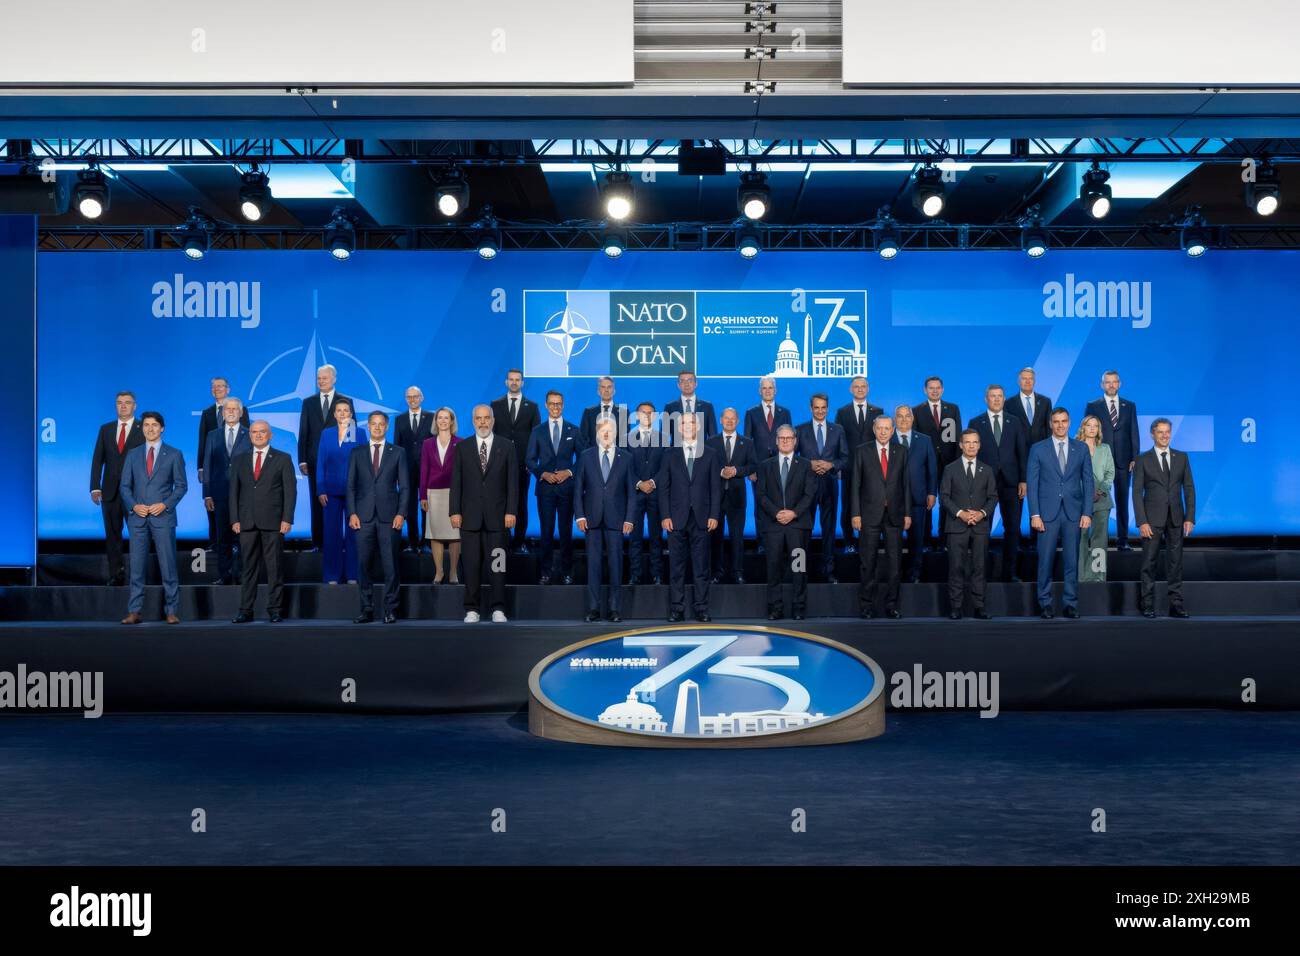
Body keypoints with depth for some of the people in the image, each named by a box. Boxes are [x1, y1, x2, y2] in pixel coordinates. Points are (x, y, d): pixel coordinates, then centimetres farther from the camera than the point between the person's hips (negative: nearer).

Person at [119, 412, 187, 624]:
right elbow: (125, 485, 10)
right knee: (136, 566, 2)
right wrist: (133, 505, -6)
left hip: (163, 516, -2)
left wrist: (165, 504, -11)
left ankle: (171, 611, 4)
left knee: (168, 566, -1)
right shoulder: (133, 454, 11)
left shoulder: (174, 454, 5)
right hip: (137, 517, 2)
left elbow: (181, 485, 3)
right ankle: (134, 612, 6)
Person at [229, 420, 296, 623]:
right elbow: (233, 491, 12)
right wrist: (235, 519, 2)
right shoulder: (239, 460, 14)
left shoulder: (283, 459, 6)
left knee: (275, 568, -1)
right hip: (247, 522, 2)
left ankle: (274, 610, 5)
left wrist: (287, 519, -8)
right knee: (249, 568, 4)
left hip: (273, 522, -2)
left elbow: (290, 490, 1)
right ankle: (245, 611, 7)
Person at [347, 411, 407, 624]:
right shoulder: (357, 453, 12)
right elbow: (351, 485, 9)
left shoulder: (397, 453, 9)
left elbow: (404, 486, 5)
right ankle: (367, 609, 8)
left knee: (390, 565, -1)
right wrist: (352, 513, -2)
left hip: (389, 517, -1)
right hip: (364, 516, 1)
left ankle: (390, 610, 6)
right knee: (363, 564, 1)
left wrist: (401, 513, -5)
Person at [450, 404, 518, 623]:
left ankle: (498, 609, 6)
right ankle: (472, 609, 9)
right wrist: (455, 511, -3)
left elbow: (512, 481, 2)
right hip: (470, 515, 1)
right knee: (472, 564, 3)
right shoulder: (462, 448, 8)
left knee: (497, 563, 0)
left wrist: (511, 511, -6)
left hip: (497, 515, -1)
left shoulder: (506, 446, 5)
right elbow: (456, 482, 6)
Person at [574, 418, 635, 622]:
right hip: (592, 519, 0)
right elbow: (578, 488, 7)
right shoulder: (586, 456, 8)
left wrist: (629, 519, -2)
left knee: (615, 563, 0)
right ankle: (593, 609, 4)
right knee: (593, 563, 0)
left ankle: (614, 609, 4)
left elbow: (630, 491, 6)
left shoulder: (625, 458, 7)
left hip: (615, 519, 0)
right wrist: (580, 515, -2)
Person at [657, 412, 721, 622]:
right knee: (676, 566, 2)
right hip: (677, 518, 0)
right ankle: (676, 609, 7)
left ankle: (702, 609, 6)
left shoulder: (709, 454, 8)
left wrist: (714, 515, -3)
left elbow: (715, 487, 6)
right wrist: (665, 516, -3)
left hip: (701, 518, 0)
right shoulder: (670, 454, 9)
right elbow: (663, 487, 5)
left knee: (701, 566, 1)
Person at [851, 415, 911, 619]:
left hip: (895, 514, 2)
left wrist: (908, 513, 3)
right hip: (870, 514, -2)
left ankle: (891, 604, 13)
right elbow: (856, 484, 0)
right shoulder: (862, 451, 2)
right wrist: (856, 513, -6)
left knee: (894, 562, 4)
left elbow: (906, 484, 8)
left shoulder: (902, 453, 8)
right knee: (868, 563, 3)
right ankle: (867, 604, 10)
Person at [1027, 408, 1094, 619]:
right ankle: (1044, 604, 8)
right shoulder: (1038, 449, 4)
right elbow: (1032, 483, 1)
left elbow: (1088, 482, 7)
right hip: (1048, 513, -1)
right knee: (1045, 560, 0)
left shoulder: (1081, 449, 9)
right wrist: (1034, 514, -6)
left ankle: (1071, 604, 12)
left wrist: (1087, 513, -1)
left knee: (1072, 560, 4)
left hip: (1073, 513, 1)